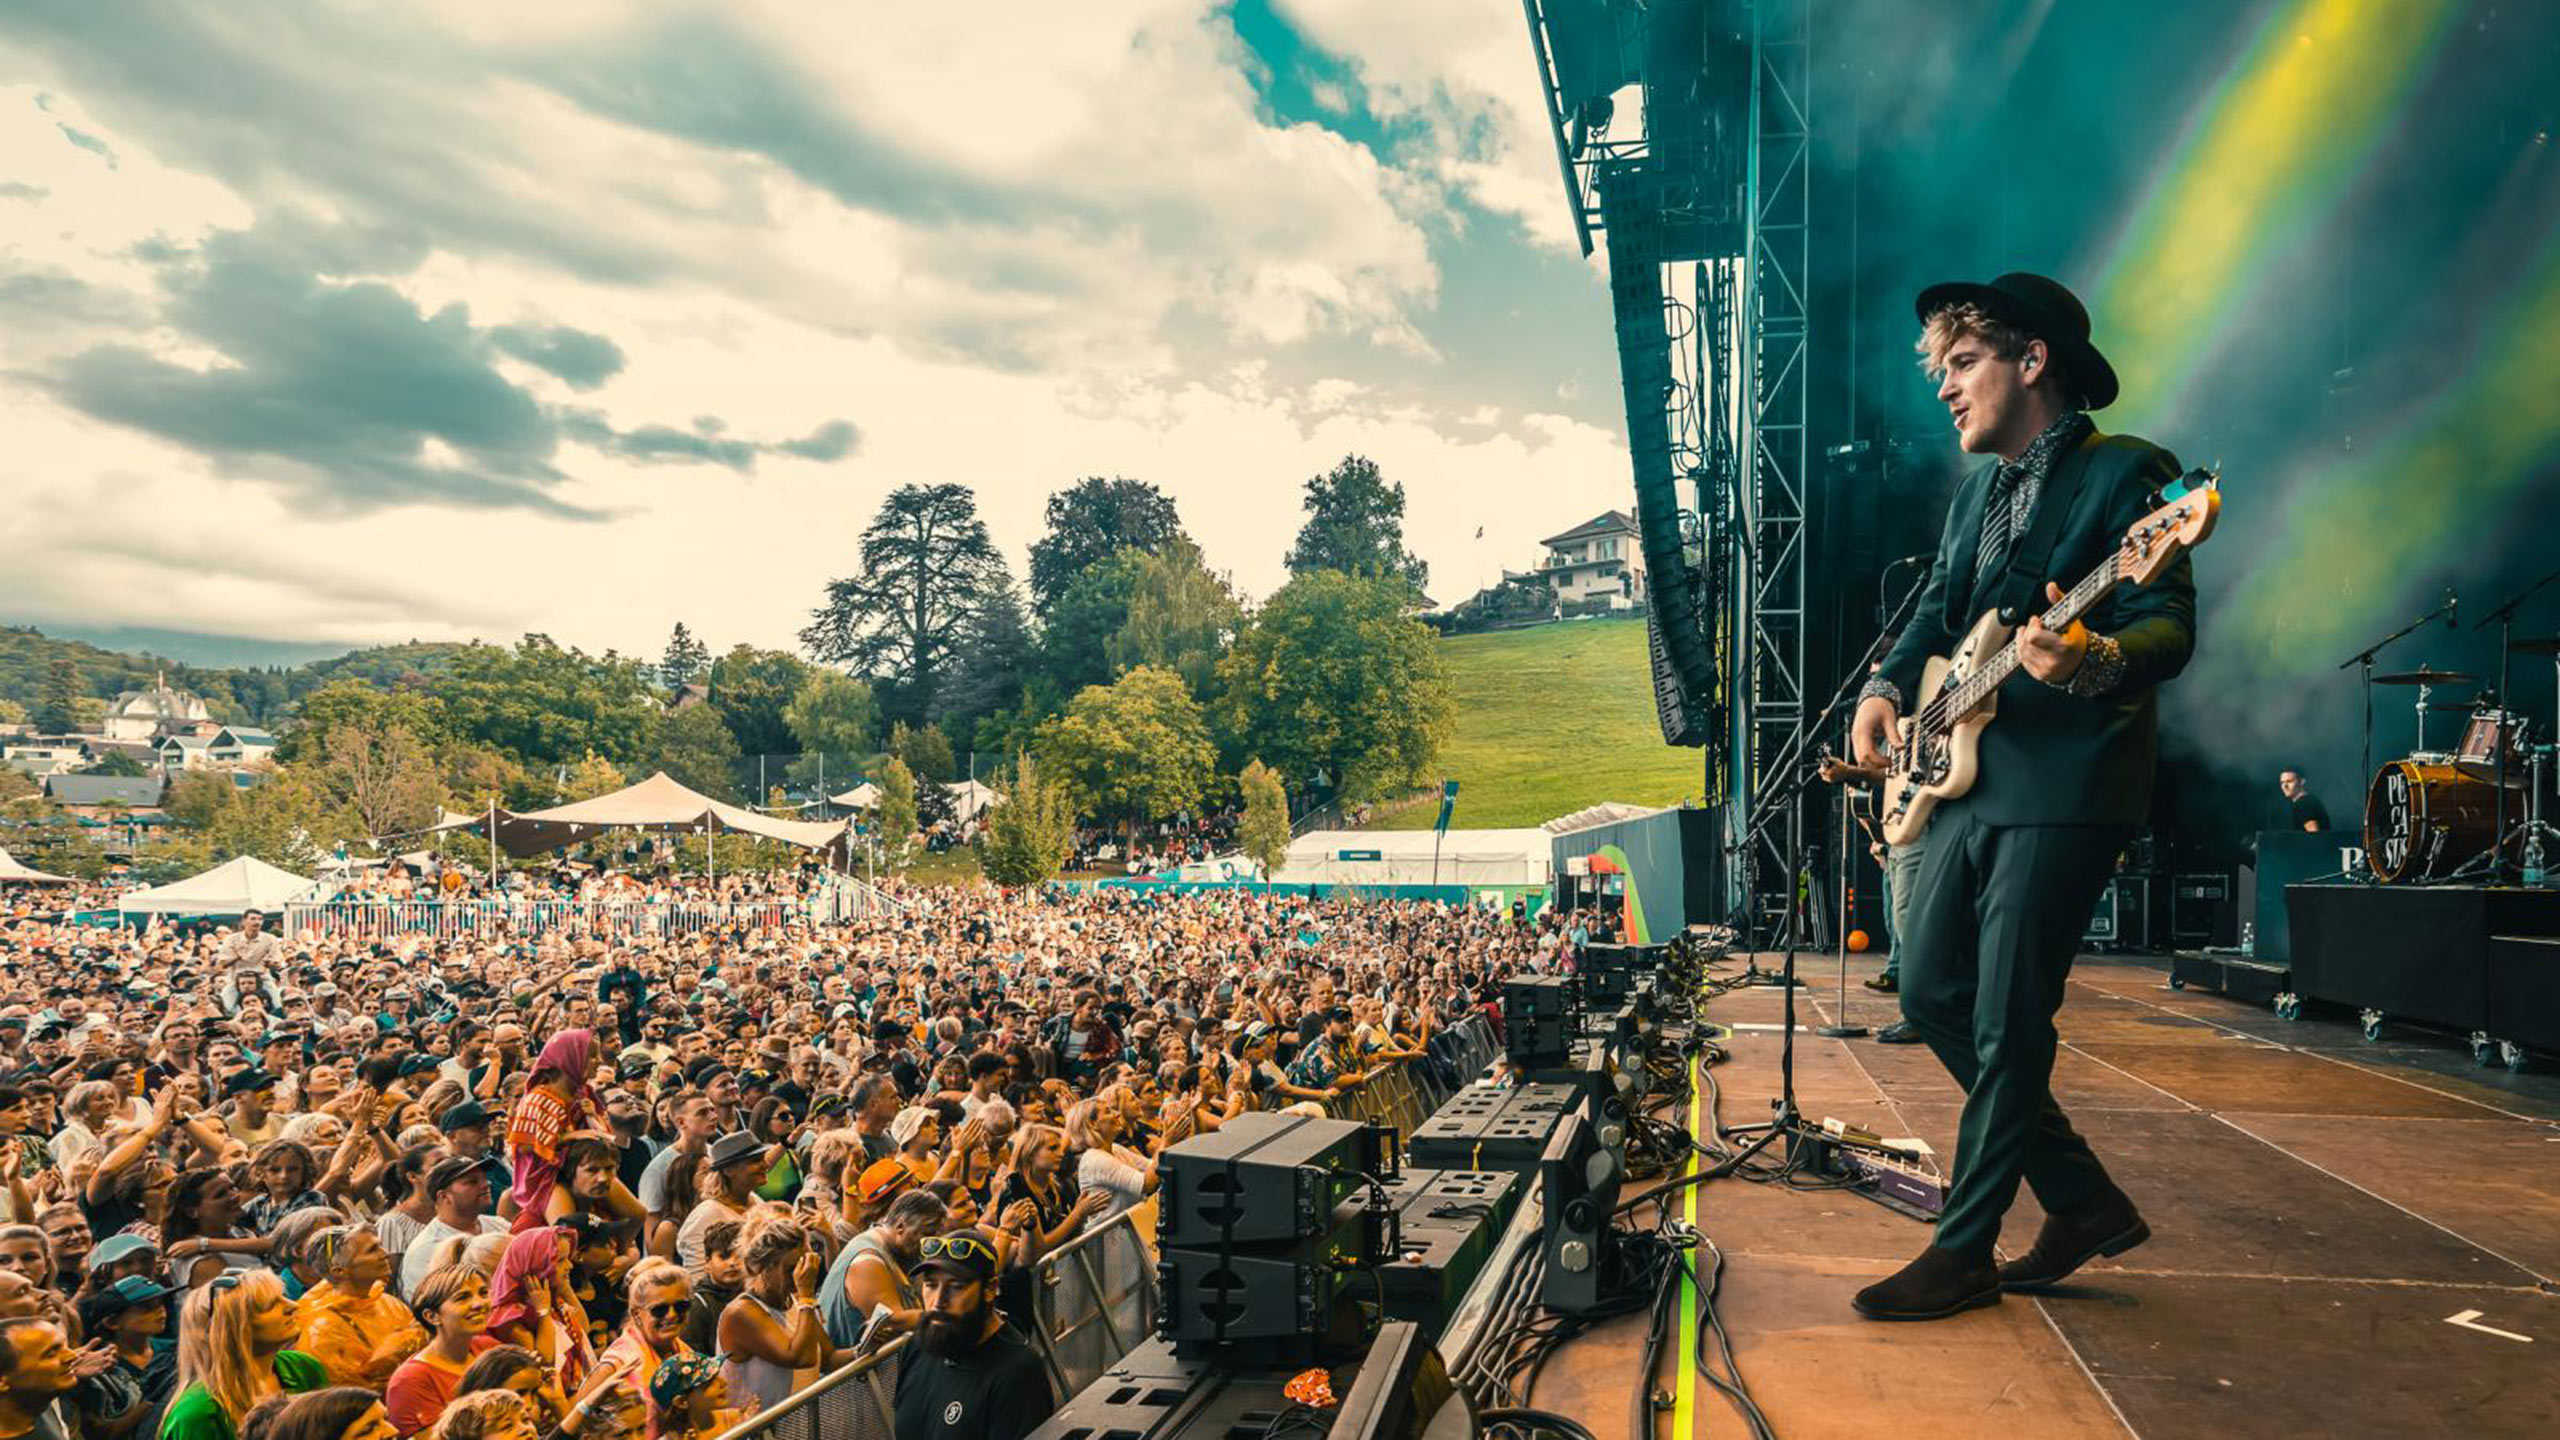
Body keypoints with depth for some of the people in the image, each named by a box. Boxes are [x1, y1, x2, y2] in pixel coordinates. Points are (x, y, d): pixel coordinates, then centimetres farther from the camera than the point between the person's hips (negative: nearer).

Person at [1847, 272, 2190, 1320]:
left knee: (2006, 1022, -5)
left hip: (2064, 785, -9)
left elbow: (2171, 628, -15)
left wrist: (2095, 662, -37)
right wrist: (1887, 688, 5)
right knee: (1931, 997, 9)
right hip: (1964, 776, 9)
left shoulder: (2123, 473, -6)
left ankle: (1963, 1253, 9)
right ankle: (2083, 1201, 23)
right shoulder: (1975, 493, 18)